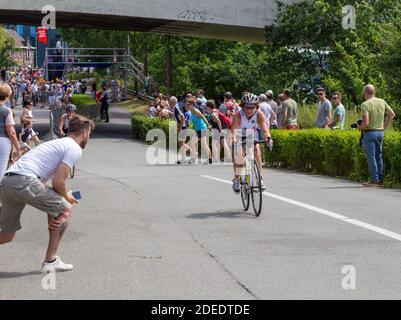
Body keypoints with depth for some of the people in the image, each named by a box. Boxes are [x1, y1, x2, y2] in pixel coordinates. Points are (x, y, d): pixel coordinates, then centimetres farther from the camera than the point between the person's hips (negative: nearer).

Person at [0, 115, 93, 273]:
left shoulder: (57, 143, 31)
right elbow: (58, 181, -8)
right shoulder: (75, 149, 1)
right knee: (65, 209, 8)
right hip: (24, 181, -9)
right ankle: (50, 262, 11)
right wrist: (66, 196, 14)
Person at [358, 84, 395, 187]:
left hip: (369, 132, -6)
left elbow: (366, 122, -22)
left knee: (371, 157, -2)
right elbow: (392, 114, 11)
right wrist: (385, 125, 17)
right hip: (380, 132, 6)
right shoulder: (382, 102, 5)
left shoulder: (365, 104, -15)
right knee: (379, 156, 14)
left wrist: (360, 127, -2)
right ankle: (380, 179, 16)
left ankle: (374, 179, -3)